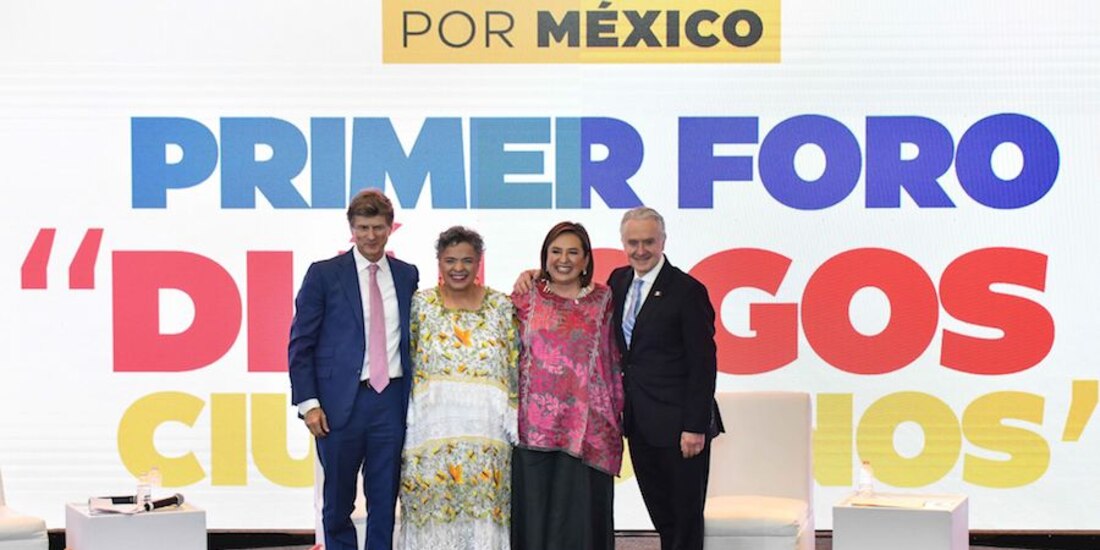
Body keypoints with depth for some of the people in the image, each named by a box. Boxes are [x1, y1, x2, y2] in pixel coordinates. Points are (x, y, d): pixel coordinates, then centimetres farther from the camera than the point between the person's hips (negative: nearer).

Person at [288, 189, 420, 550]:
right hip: (341, 402, -2)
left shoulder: (407, 275, 10)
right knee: (338, 505, 7)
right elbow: (300, 344, -2)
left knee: (385, 503, 6)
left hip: (392, 400, 3)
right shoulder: (324, 274, 0)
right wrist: (308, 403, -9)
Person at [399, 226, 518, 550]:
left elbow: (516, 368, 7)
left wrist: (515, 426, 1)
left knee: (484, 510, -1)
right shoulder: (420, 305, 6)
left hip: (487, 431, 0)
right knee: (433, 508, -2)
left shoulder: (502, 306, 7)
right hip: (432, 429, 0)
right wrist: (405, 423, -1)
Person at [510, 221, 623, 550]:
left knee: (581, 512, -1)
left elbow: (613, 360, 9)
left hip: (587, 428, 0)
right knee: (535, 510, 1)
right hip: (535, 425, 0)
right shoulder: (527, 298, 7)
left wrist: (617, 414, 7)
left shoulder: (602, 300, 8)